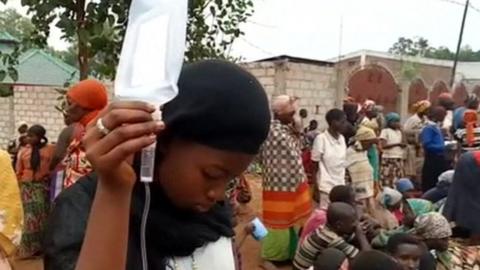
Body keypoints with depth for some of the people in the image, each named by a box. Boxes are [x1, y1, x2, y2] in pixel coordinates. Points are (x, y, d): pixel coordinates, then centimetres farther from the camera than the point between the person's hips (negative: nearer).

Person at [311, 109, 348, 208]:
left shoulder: (342, 139, 5)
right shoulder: (321, 139, -13)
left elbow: (343, 163, 13)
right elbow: (314, 166, -8)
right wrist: (316, 189, -9)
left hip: (340, 185, 6)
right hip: (326, 187, -6)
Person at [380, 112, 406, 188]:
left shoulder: (399, 132, 16)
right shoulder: (385, 131, -3)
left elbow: (403, 144, 12)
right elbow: (383, 146, -13)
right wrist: (396, 144, -15)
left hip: (399, 159, 6)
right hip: (388, 159, -6)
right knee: (388, 180, -6)